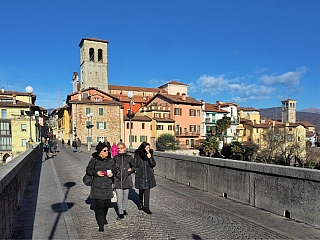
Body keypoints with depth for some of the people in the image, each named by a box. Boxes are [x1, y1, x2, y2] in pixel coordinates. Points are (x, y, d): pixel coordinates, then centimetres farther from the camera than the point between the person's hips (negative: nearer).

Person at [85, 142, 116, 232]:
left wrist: (112, 174, -7)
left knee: (107, 204, 10)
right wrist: (96, 173, -16)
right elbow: (88, 170, 1)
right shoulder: (94, 160, -6)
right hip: (97, 186, -3)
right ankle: (101, 224, 10)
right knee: (99, 205, -4)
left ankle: (103, 217, 40)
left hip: (107, 186, 3)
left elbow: (115, 170, 14)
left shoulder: (110, 160, 2)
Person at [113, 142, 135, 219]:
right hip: (118, 180, -1)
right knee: (119, 198, -3)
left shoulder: (129, 158, 0)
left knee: (125, 197, 13)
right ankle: (121, 213, 6)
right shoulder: (115, 158, 1)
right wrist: (114, 173, -3)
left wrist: (131, 170, -5)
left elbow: (134, 166, 12)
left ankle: (124, 209, 34)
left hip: (126, 180, 1)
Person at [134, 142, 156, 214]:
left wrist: (150, 158, -18)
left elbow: (153, 164, -5)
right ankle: (140, 204, 36)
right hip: (140, 175, -1)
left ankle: (146, 208, 1)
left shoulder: (150, 154, -1)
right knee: (141, 191, 14)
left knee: (147, 191, -4)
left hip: (149, 175, 1)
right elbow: (135, 165, 2)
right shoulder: (137, 154, -7)